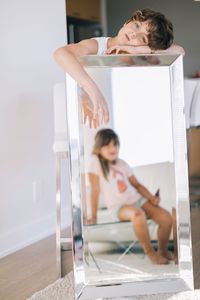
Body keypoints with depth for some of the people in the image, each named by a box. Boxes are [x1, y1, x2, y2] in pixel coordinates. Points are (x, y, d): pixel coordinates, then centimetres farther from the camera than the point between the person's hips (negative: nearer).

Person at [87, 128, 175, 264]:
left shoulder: (122, 163, 10)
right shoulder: (95, 161, -7)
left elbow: (137, 185, 14)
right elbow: (95, 190, -8)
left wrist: (152, 197, -3)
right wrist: (93, 216, -6)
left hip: (137, 200, 6)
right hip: (118, 207, -6)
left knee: (166, 217, -16)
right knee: (138, 214, -39)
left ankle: (163, 250, 10)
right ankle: (150, 252, -18)